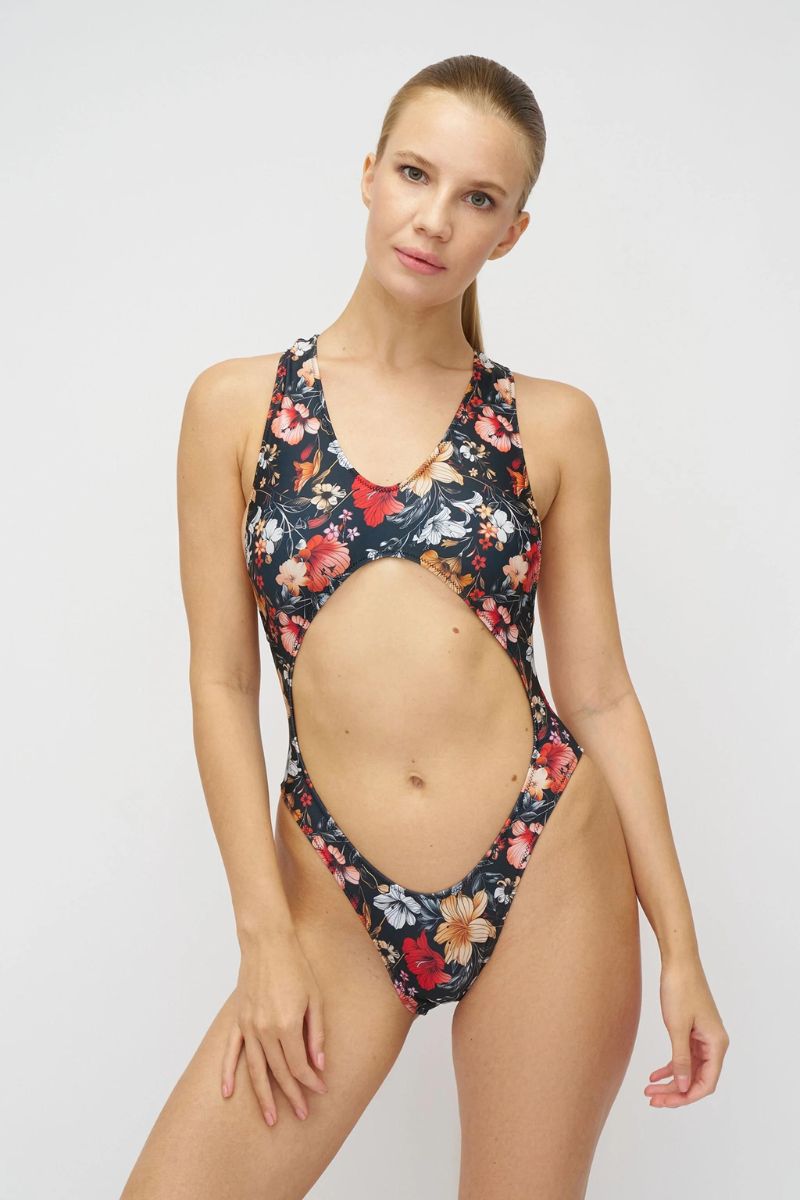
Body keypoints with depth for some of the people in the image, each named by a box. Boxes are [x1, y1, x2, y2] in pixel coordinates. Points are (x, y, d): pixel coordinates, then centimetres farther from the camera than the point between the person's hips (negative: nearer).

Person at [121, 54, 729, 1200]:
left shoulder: (553, 425, 3)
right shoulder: (237, 404, 3)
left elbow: (599, 692, 5)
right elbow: (222, 683, 1)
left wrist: (680, 944, 3)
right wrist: (266, 936, -4)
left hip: (547, 878, 0)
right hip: (338, 900, 0)